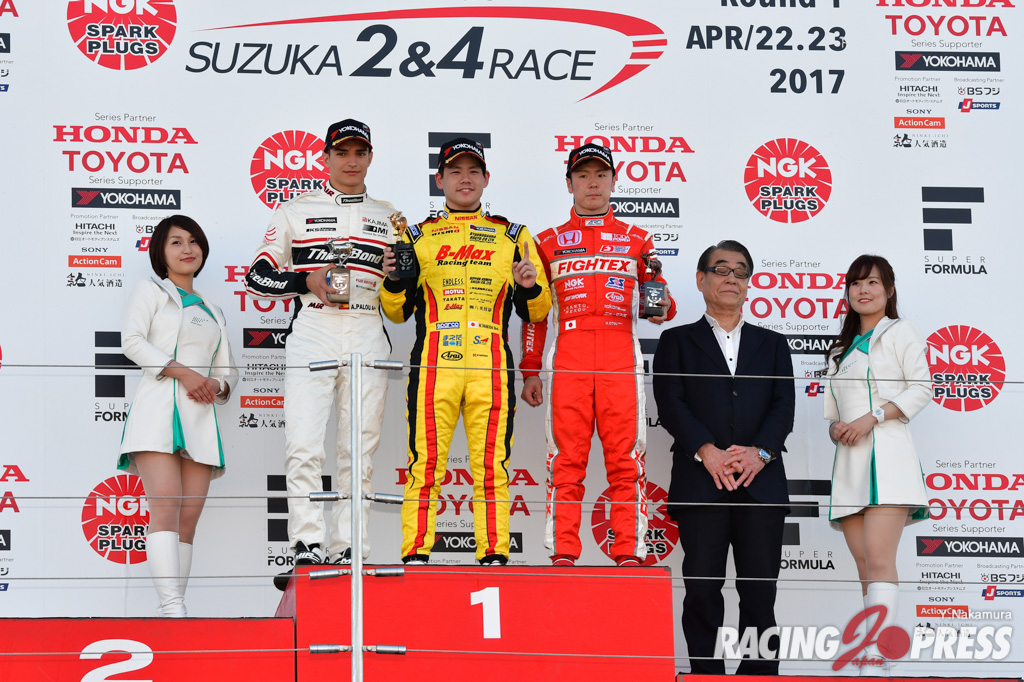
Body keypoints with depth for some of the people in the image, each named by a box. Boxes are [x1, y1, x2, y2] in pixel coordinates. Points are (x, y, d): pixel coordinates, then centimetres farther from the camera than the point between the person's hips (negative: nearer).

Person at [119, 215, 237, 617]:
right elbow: (132, 341, -4)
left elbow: (228, 371, 25)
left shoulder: (212, 312, 28)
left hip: (201, 417, 5)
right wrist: (183, 373, -13)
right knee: (165, 507, -20)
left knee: (189, 518, -4)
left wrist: (216, 385, 0)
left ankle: (174, 611, -6)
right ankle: (172, 608, -30)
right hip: (159, 407, -5)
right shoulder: (151, 292, 13)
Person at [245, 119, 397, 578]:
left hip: (367, 338, 2)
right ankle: (307, 548, -15)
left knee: (359, 452, 0)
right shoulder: (296, 212, 11)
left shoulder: (388, 217, 18)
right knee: (304, 446, -15)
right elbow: (257, 277, 9)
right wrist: (306, 282, -8)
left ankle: (346, 551, 2)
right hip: (311, 335, -2)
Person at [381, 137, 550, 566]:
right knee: (426, 462, -6)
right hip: (433, 365, 0)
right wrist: (393, 281, -1)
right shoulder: (418, 236, 18)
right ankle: (415, 554, -3)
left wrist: (530, 288, -3)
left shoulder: (512, 237, 18)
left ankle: (494, 554, -1)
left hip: (490, 368, 0)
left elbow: (536, 312, 18)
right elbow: (398, 312, 19)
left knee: (491, 466, -3)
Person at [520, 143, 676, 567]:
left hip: (622, 366, 0)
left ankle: (629, 553, -4)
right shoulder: (549, 242, 16)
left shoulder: (635, 241, 16)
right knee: (566, 461, -4)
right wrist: (530, 372, 7)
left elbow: (658, 301, 17)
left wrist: (661, 307, -8)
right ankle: (563, 553, -3)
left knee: (625, 461, -5)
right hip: (567, 367, 0)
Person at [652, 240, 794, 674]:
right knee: (702, 589, -4)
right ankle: (707, 674, 0)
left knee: (760, 593, 0)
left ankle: (760, 675, 3)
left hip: (761, 481, 2)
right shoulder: (677, 342, 13)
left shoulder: (772, 344, 20)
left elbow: (784, 405, 7)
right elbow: (670, 403, -1)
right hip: (700, 483, -2)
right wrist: (708, 452, -15)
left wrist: (760, 452, -11)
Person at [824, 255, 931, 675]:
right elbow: (830, 408, 24)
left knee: (879, 559, -20)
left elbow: (921, 388, -3)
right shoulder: (843, 348, 26)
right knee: (864, 567, 0)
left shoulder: (900, 332, 8)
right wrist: (835, 427, 1)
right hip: (849, 460, 7)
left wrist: (873, 417, -12)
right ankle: (874, 654, -2)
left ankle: (877, 661, -29)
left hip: (887, 452, -7)